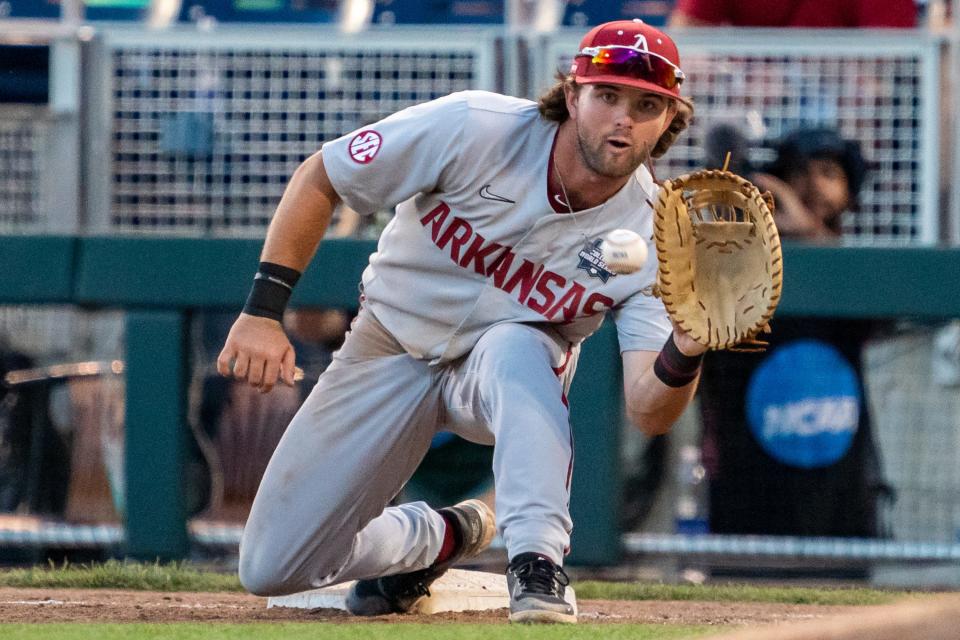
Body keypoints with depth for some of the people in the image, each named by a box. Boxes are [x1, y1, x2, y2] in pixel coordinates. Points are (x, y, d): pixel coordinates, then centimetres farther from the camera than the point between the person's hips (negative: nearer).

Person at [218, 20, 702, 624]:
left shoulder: (650, 234, -22)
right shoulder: (474, 128, -26)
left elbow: (648, 414, -29)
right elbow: (318, 179, -13)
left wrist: (684, 355, -52)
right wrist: (263, 311, -19)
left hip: (515, 367, -1)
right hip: (392, 345, 1)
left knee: (518, 350, -41)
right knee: (271, 569, -2)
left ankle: (538, 566, -37)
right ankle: (442, 536, 23)